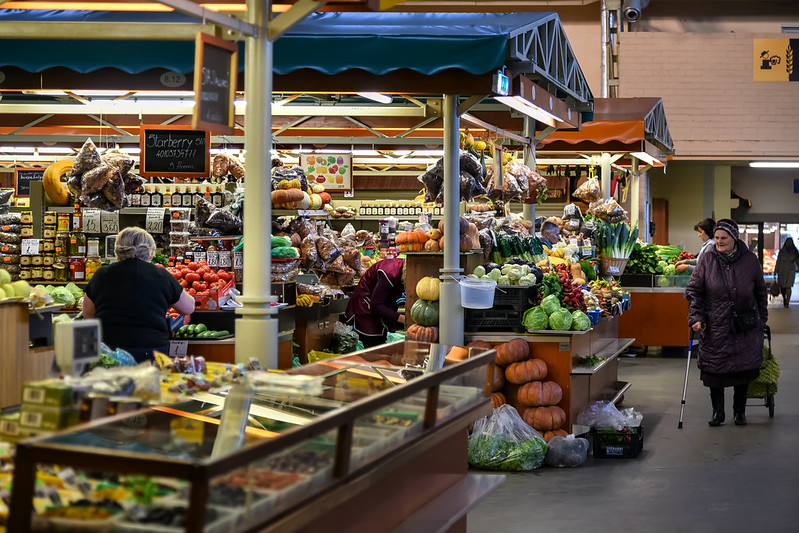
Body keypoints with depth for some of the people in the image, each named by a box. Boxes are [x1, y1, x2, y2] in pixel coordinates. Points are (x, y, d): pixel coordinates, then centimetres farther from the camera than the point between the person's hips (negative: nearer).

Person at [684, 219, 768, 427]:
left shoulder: (750, 260, 1)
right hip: (714, 326, -1)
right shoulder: (706, 259, -2)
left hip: (744, 327, 1)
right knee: (714, 369, 1)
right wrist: (696, 317, -9)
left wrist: (762, 320, 13)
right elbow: (694, 290, 1)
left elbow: (760, 291, 13)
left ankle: (739, 410, 22)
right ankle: (717, 412, 16)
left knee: (743, 368, 3)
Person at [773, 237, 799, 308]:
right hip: (782, 270, 1)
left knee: (788, 287, -5)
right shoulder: (782, 251, 1)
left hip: (791, 271, -1)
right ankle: (784, 299, 20)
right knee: (782, 286, 0)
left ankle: (787, 302, -1)